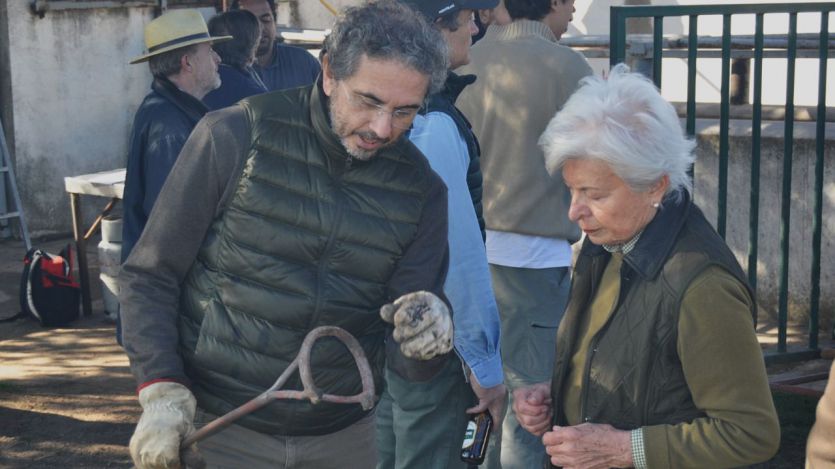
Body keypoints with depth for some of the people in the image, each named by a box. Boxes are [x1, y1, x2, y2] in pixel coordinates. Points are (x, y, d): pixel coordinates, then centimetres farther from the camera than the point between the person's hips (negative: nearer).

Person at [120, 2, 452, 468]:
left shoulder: (421, 189, -3)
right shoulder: (234, 137, -13)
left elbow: (404, 357, -2)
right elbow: (150, 278, -6)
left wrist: (430, 336, -23)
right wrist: (161, 390, -18)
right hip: (216, 430, -3)